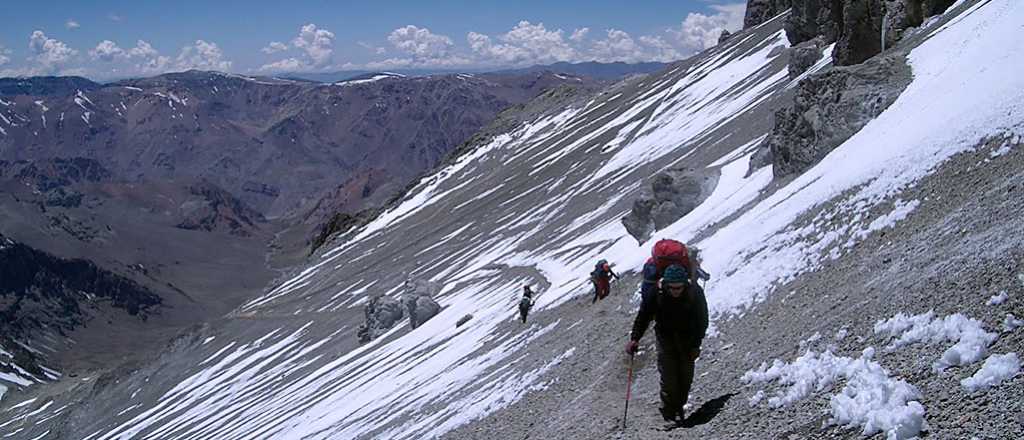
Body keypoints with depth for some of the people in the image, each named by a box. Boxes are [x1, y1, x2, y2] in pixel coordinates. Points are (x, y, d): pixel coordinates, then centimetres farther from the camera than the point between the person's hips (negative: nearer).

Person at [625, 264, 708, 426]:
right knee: (668, 376, -12)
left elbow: (702, 320, -6)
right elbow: (643, 316, -9)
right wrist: (635, 338, -17)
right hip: (666, 338, -1)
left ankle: (679, 406, 21)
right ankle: (668, 410, 5)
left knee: (686, 376, 2)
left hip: (687, 339, 1)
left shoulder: (695, 292, -19)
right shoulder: (656, 293, -21)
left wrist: (696, 345, -5)